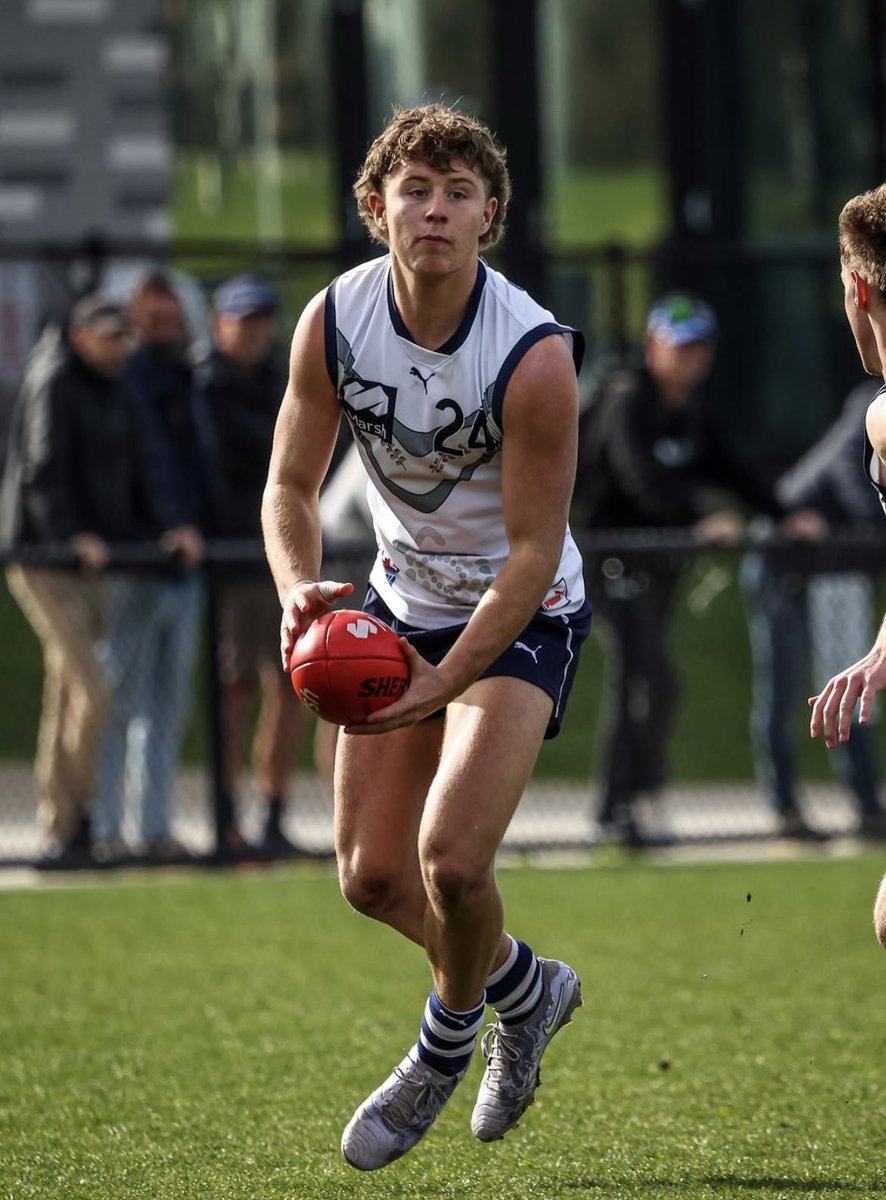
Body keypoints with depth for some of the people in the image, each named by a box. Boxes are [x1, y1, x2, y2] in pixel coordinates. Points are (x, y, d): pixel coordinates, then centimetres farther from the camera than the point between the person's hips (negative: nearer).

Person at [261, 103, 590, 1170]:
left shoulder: (536, 354, -27)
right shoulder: (333, 320, -13)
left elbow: (534, 549, -23)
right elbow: (290, 483, -3)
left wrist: (439, 686, -32)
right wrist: (299, 588, -24)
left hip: (523, 614, -5)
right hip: (404, 601, 5)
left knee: (452, 858, -21)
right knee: (373, 876, 5)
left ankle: (448, 1041, 12)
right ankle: (525, 987, 35)